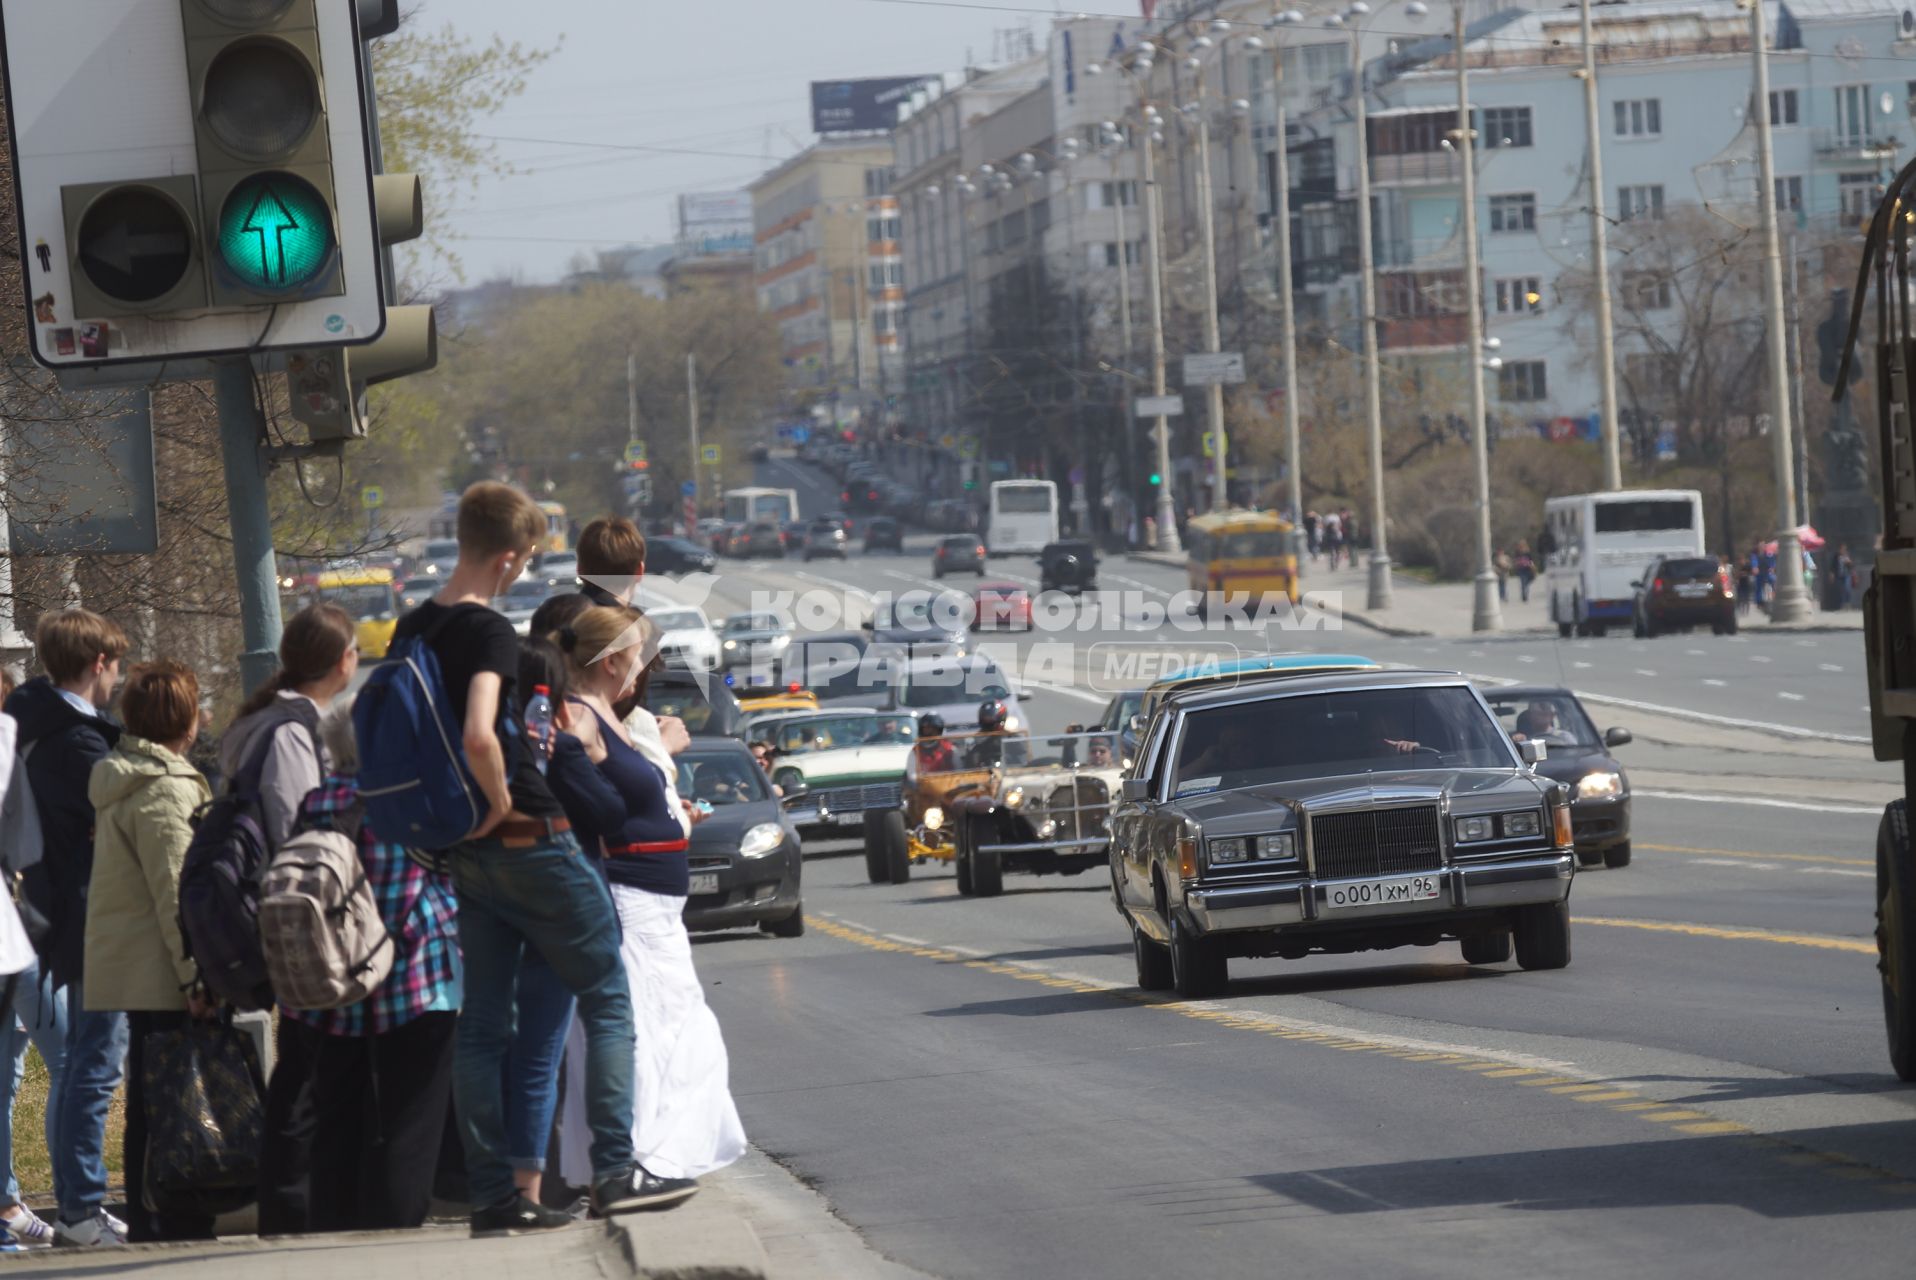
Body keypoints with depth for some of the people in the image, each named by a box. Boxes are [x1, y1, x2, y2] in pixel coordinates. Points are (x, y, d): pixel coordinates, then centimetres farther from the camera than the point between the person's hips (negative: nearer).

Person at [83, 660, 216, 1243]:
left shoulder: (119, 783, 16)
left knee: (146, 1106, 13)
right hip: (162, 976, -10)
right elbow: (176, 892, -20)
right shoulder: (166, 789, -15)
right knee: (178, 1107, -8)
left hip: (125, 971, 10)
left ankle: (145, 1225, 17)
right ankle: (181, 1225, -9)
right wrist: (196, 976, -20)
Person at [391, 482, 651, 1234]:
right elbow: (478, 736, -31)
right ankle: (613, 1172, -3)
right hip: (528, 841, -8)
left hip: (468, 854, 8)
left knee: (481, 1025, 9)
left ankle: (490, 1195, 7)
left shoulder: (413, 631, 8)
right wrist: (500, 803, -15)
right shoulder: (488, 632, -17)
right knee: (608, 1000, 4)